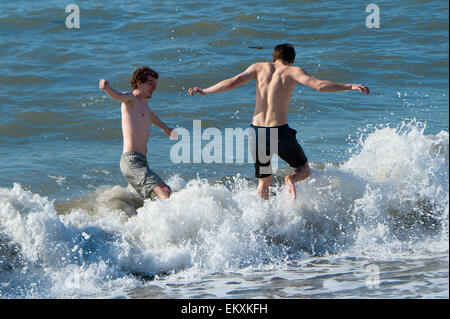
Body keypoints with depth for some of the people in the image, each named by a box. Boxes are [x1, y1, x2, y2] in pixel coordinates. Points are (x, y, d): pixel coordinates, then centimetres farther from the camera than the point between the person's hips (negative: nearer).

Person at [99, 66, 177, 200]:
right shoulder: (130, 98, -3)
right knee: (165, 191, -22)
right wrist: (107, 89, -50)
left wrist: (166, 129, 65)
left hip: (140, 161, 10)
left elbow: (151, 116, 47)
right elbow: (118, 96, -27)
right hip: (132, 160, -10)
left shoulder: (143, 103, 24)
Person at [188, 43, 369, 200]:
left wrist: (204, 91, 13)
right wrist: (350, 87, -9)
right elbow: (318, 85, -12)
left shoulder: (259, 67, 9)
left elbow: (232, 83, 2)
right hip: (280, 132, -3)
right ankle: (292, 179, -15)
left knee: (263, 182, 22)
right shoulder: (292, 71, 1)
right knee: (304, 169, 18)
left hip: (256, 131, 3)